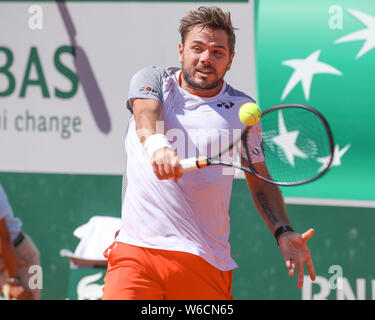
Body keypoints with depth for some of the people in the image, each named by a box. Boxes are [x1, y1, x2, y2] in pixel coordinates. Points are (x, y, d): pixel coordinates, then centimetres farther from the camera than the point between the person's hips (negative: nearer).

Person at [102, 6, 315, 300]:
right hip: (136, 251, -1)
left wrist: (283, 232, 0)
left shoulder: (242, 109, 10)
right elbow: (146, 113, -14)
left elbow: (261, 181, 16)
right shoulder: (152, 79, 9)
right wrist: (156, 144, -37)